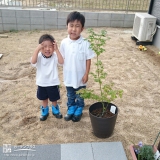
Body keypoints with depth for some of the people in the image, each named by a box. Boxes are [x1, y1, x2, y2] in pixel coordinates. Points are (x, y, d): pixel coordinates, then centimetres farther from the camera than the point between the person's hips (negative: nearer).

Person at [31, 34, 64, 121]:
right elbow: (33, 62, -34)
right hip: (42, 83, 1)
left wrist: (56, 50, -34)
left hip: (53, 83, -1)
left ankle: (55, 110, 44)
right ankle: (45, 111, 44)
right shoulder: (39, 56, -15)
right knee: (44, 99, 21)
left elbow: (61, 62, -31)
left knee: (54, 99, 18)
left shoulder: (55, 56, -14)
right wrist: (37, 49, -38)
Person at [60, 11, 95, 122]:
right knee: (70, 95, 22)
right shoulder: (64, 42, -10)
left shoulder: (85, 44, -17)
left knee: (80, 96, 18)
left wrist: (86, 74, -10)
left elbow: (88, 60, -9)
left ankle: (79, 111, 41)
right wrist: (64, 71, 2)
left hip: (80, 76, -2)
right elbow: (62, 59, 0)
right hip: (69, 76, 2)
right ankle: (71, 109, 44)